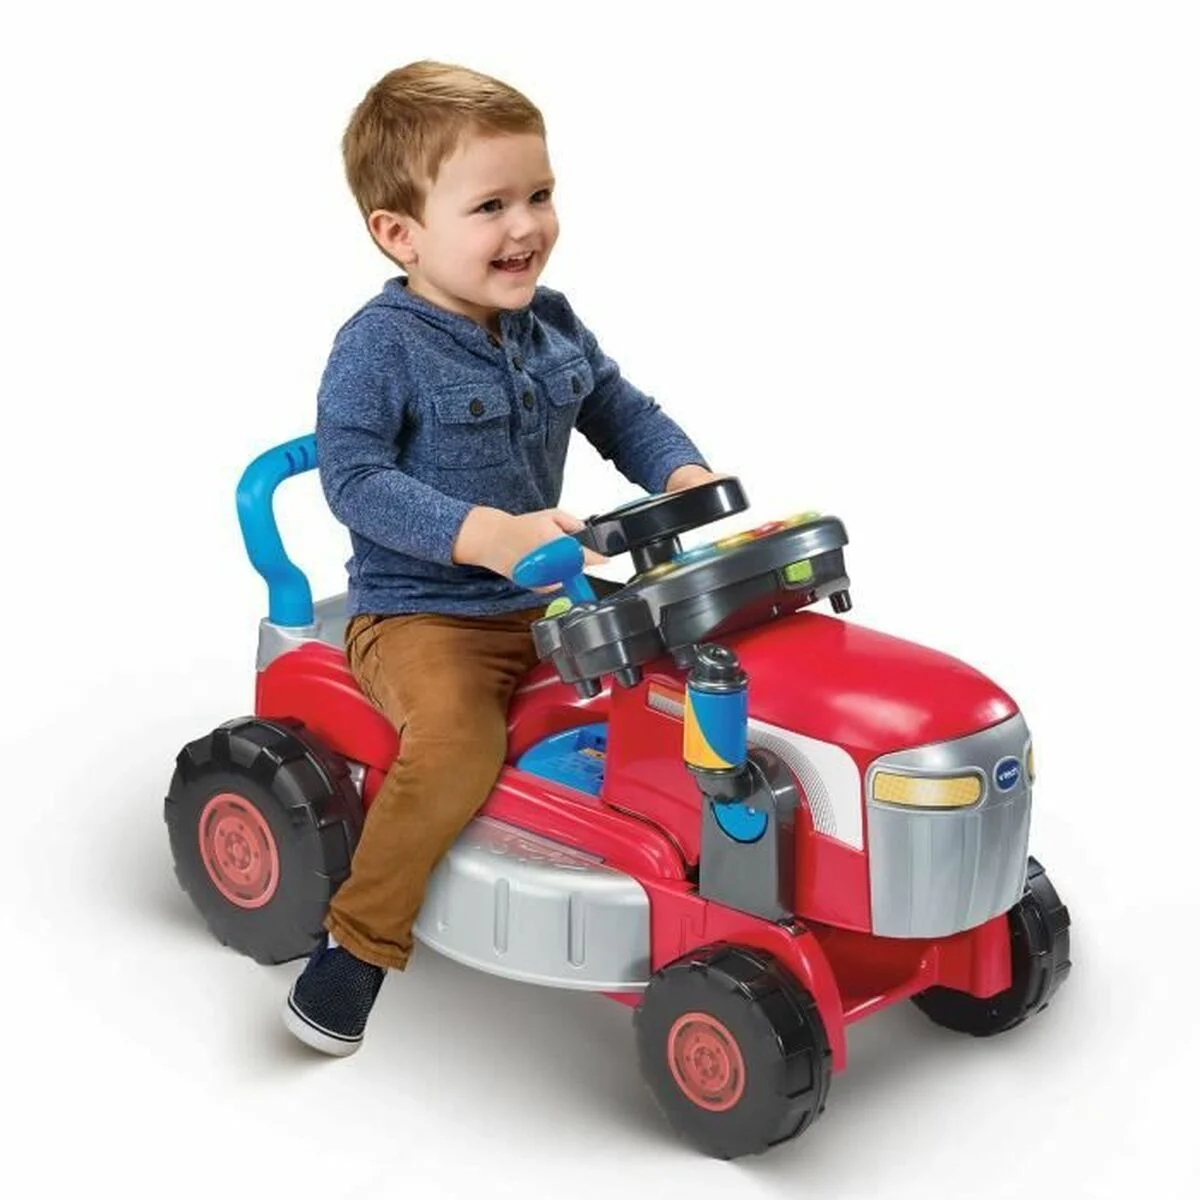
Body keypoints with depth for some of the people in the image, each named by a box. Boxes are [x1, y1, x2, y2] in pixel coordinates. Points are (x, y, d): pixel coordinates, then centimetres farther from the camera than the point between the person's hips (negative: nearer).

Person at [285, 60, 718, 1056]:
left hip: (543, 600, 7)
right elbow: (354, 477, -24)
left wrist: (688, 477, -6)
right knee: (459, 741, -31)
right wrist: (486, 535, -35)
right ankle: (358, 942, -14)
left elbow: (623, 413, 15)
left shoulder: (552, 325, 6)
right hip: (419, 613, -7)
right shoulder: (381, 347, -16)